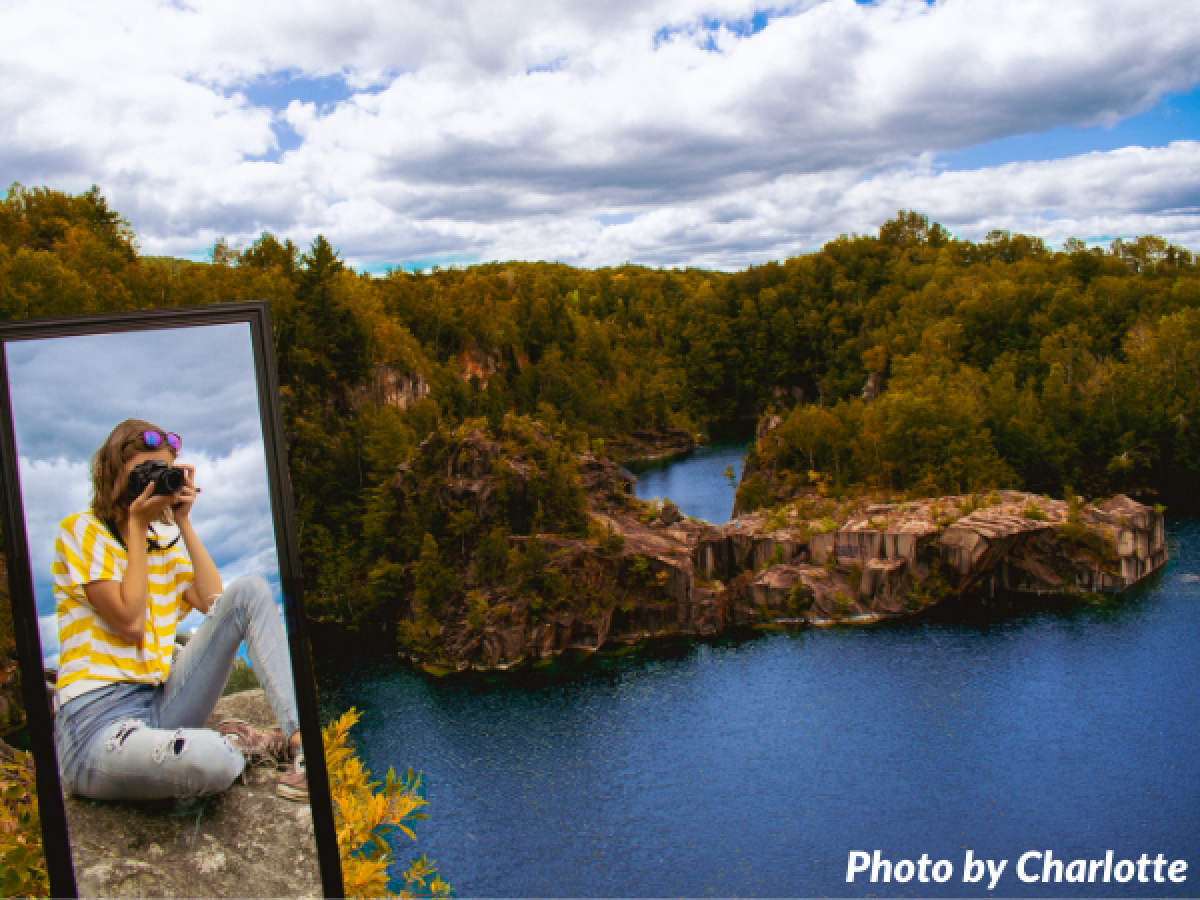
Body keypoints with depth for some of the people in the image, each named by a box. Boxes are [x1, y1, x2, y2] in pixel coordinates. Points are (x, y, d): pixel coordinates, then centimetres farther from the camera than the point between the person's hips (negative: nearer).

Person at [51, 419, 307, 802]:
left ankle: (300, 739, -17)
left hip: (162, 706, 7)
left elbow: (216, 603, 1)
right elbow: (129, 621, -10)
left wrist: (184, 522, 3)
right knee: (213, 761, -39)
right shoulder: (81, 530, 1)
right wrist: (137, 525, -5)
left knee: (250, 590, -11)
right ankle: (235, 745, -1)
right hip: (98, 724, -7)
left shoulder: (165, 549, 20)